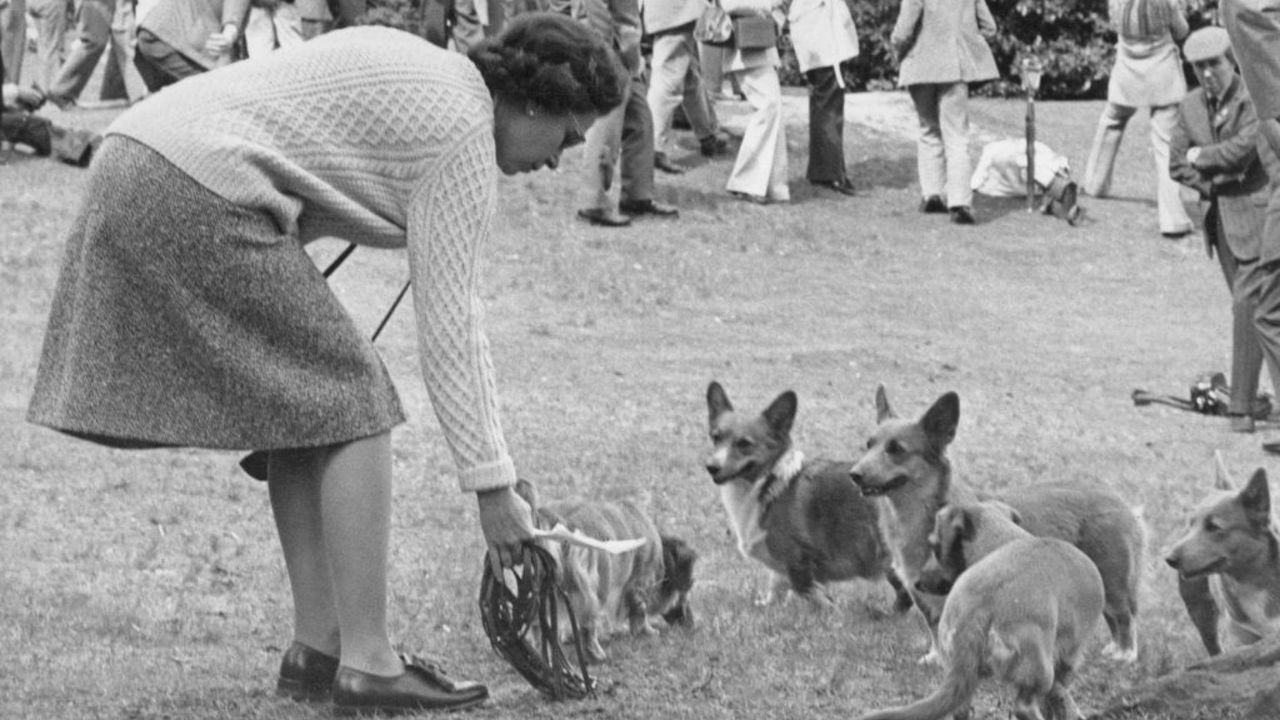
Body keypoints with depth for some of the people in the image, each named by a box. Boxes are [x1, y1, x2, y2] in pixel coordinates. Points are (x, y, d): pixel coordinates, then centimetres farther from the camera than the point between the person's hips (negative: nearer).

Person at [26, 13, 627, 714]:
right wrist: (492, 485, -6)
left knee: (303, 405, 15)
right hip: (201, 202, -10)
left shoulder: (421, 69, 22)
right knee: (351, 405, -3)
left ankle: (316, 646, 16)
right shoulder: (464, 135, -6)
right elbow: (449, 328, -9)